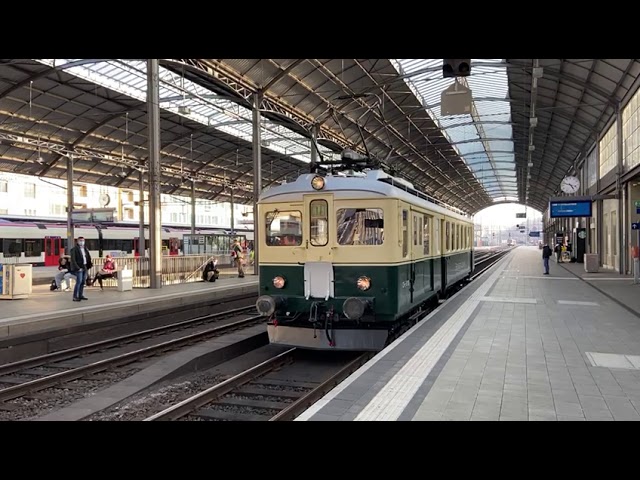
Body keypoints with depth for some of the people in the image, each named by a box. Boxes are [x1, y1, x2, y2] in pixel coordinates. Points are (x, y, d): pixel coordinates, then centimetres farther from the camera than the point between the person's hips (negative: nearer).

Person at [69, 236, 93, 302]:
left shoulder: (85, 249, 15)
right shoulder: (74, 249, -7)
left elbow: (88, 258, 18)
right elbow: (73, 260, -11)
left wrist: (89, 265, 5)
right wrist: (78, 268, -16)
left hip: (85, 267, 7)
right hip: (79, 268, -7)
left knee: (83, 282, 9)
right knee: (79, 282, -10)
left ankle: (81, 295, 18)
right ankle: (75, 297, -6)